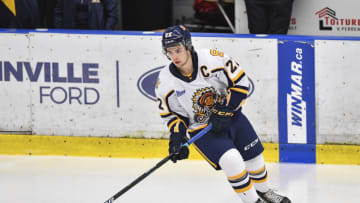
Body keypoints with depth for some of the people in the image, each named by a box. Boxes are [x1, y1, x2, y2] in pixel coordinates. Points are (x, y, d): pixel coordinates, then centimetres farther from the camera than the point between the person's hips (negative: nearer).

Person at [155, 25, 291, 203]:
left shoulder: (213, 59, -23)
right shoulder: (165, 82, -17)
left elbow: (240, 83, -15)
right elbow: (170, 113, -3)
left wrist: (225, 110, -20)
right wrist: (177, 136, -17)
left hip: (230, 116, 2)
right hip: (200, 128, -2)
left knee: (254, 157, 14)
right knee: (232, 161, -22)